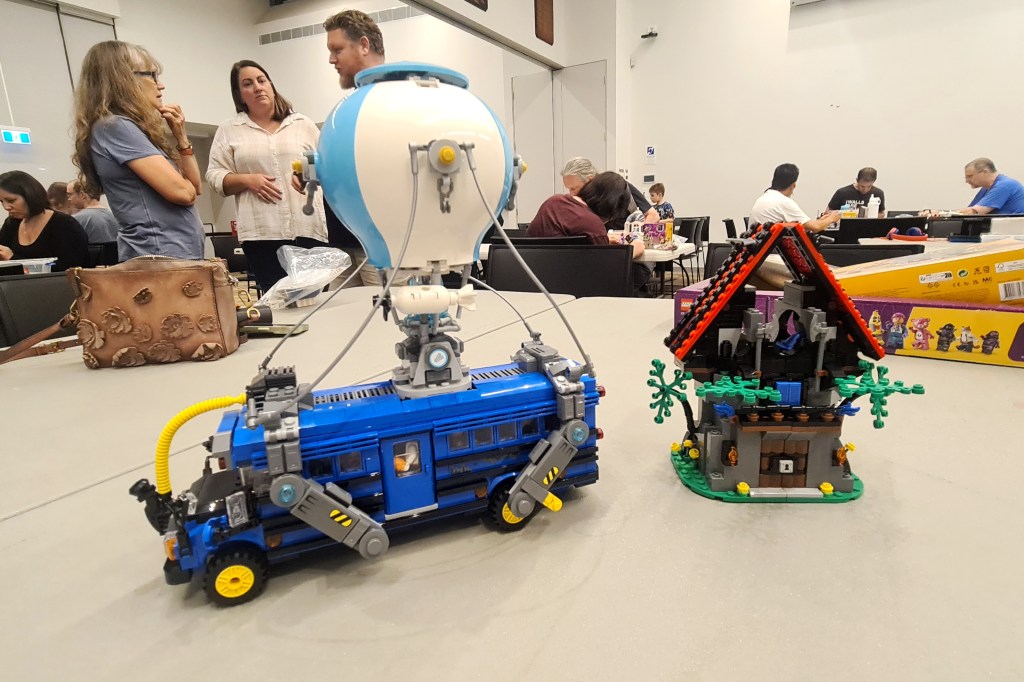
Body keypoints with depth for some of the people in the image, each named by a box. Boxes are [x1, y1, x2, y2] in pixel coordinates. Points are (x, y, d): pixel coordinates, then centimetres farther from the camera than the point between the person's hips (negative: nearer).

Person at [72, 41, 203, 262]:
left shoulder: (130, 128, 19)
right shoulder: (114, 127, -10)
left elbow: (194, 186, 18)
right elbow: (181, 191, -18)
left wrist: (181, 138, 8)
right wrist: (186, 185, 5)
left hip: (176, 256, 10)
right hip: (160, 258, -10)